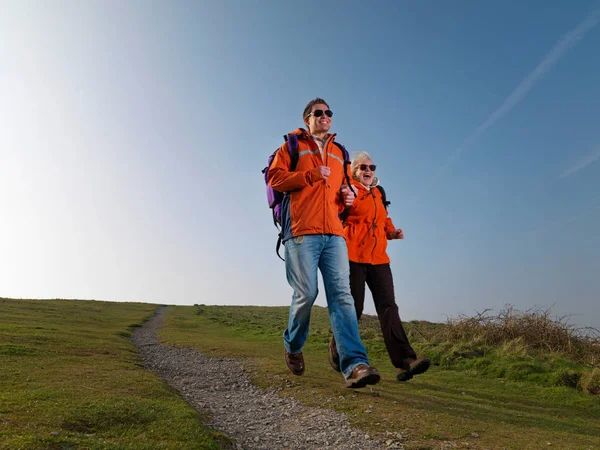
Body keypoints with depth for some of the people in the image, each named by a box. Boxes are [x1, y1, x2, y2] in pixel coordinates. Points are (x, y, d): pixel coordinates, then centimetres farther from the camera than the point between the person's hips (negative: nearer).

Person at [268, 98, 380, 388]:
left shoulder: (339, 153, 27)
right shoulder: (293, 146, 14)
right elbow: (275, 177, 1)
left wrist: (349, 197, 10)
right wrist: (310, 176, -10)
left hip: (334, 234, 4)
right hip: (301, 232, -4)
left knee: (341, 294, -8)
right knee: (306, 293, -7)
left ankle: (354, 364, -14)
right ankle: (293, 347, 21)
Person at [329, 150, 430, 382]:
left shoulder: (378, 193, 22)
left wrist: (392, 231, 12)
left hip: (379, 258, 6)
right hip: (353, 256, -5)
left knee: (388, 306, -5)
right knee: (353, 308, -2)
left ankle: (405, 362, -11)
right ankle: (338, 351, 20)